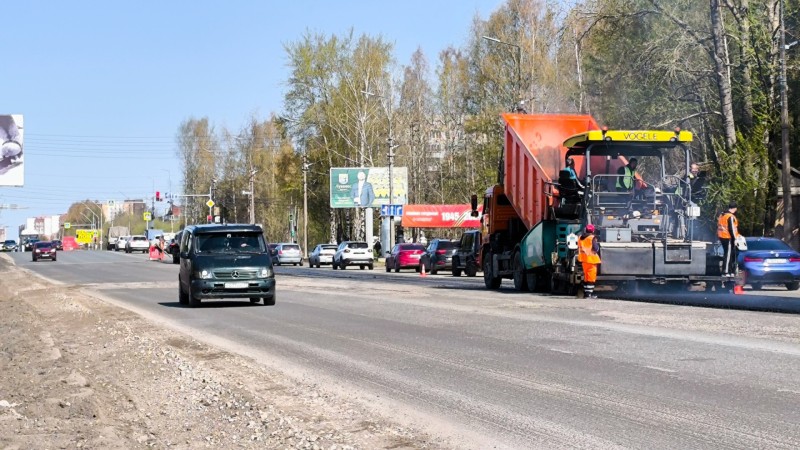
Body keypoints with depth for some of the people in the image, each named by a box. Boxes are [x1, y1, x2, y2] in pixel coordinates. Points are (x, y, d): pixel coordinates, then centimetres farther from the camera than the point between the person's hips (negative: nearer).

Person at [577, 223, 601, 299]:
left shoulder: (580, 238, 8)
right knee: (591, 277, -4)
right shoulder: (592, 238, -14)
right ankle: (589, 293, -8)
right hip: (591, 260, -7)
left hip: (584, 259, 7)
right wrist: (598, 244, 3)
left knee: (586, 277, 15)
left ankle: (586, 293, 18)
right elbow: (596, 249, -15)